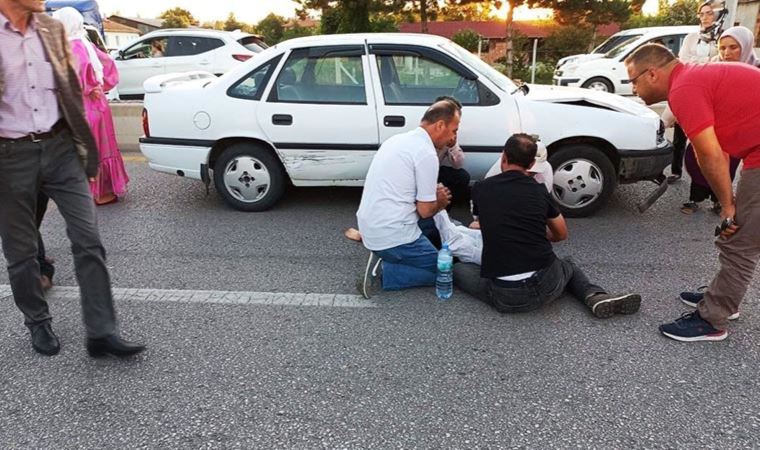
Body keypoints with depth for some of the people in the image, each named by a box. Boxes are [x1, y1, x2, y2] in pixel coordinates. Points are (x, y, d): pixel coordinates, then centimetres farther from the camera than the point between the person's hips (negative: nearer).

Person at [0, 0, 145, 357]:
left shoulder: (52, 29, 6)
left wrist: (83, 144, 11)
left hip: (59, 147, 3)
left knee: (88, 240, -2)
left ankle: (101, 332, 5)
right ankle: (38, 324, 31)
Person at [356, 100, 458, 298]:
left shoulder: (398, 139, 12)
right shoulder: (427, 153, -16)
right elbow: (425, 211, -11)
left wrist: (432, 194, 17)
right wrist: (440, 201, 11)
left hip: (368, 227, 9)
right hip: (392, 236, -9)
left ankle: (384, 257, 7)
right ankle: (384, 272, -7)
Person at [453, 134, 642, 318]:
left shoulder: (480, 189, 4)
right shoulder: (539, 190, 7)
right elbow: (562, 234, 23)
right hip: (545, 286, 1)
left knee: (459, 269, 23)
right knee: (569, 267, 34)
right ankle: (596, 296, 5)